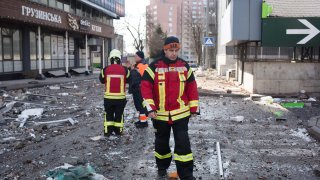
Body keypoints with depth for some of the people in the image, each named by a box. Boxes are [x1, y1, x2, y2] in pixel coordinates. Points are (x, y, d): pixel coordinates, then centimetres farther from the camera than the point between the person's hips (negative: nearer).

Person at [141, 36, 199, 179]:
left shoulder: (184, 66, 2)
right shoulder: (154, 66, -6)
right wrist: (150, 108, -17)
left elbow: (192, 87, 5)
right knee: (161, 142, 16)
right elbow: (146, 87, -10)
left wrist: (194, 108, 4)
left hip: (180, 113, 0)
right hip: (160, 114, 0)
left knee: (183, 143, -3)